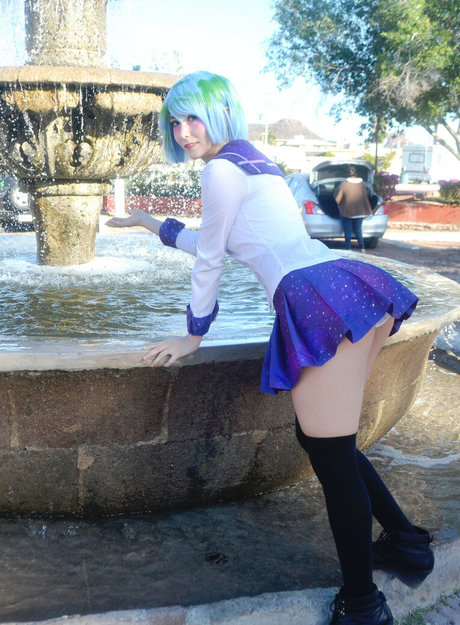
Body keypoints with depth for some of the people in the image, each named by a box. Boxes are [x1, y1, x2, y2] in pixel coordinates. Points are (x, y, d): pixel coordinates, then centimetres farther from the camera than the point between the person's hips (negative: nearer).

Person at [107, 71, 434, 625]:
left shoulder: (223, 168, 0)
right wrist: (152, 224, 49)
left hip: (323, 305, -10)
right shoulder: (254, 161, 29)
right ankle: (407, 543, 29)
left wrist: (193, 336, 17)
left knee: (332, 457, -2)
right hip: (352, 291, 10)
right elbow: (212, 242, 39)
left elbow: (209, 258, 6)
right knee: (319, 437, 20)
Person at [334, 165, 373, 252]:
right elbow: (365, 198, 3)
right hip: (360, 212, 4)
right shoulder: (362, 184, -4)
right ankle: (362, 248, 15)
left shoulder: (343, 184, -16)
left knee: (348, 232, 7)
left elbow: (337, 199, -13)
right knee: (358, 230, 17)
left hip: (346, 212, -4)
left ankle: (348, 249, 6)